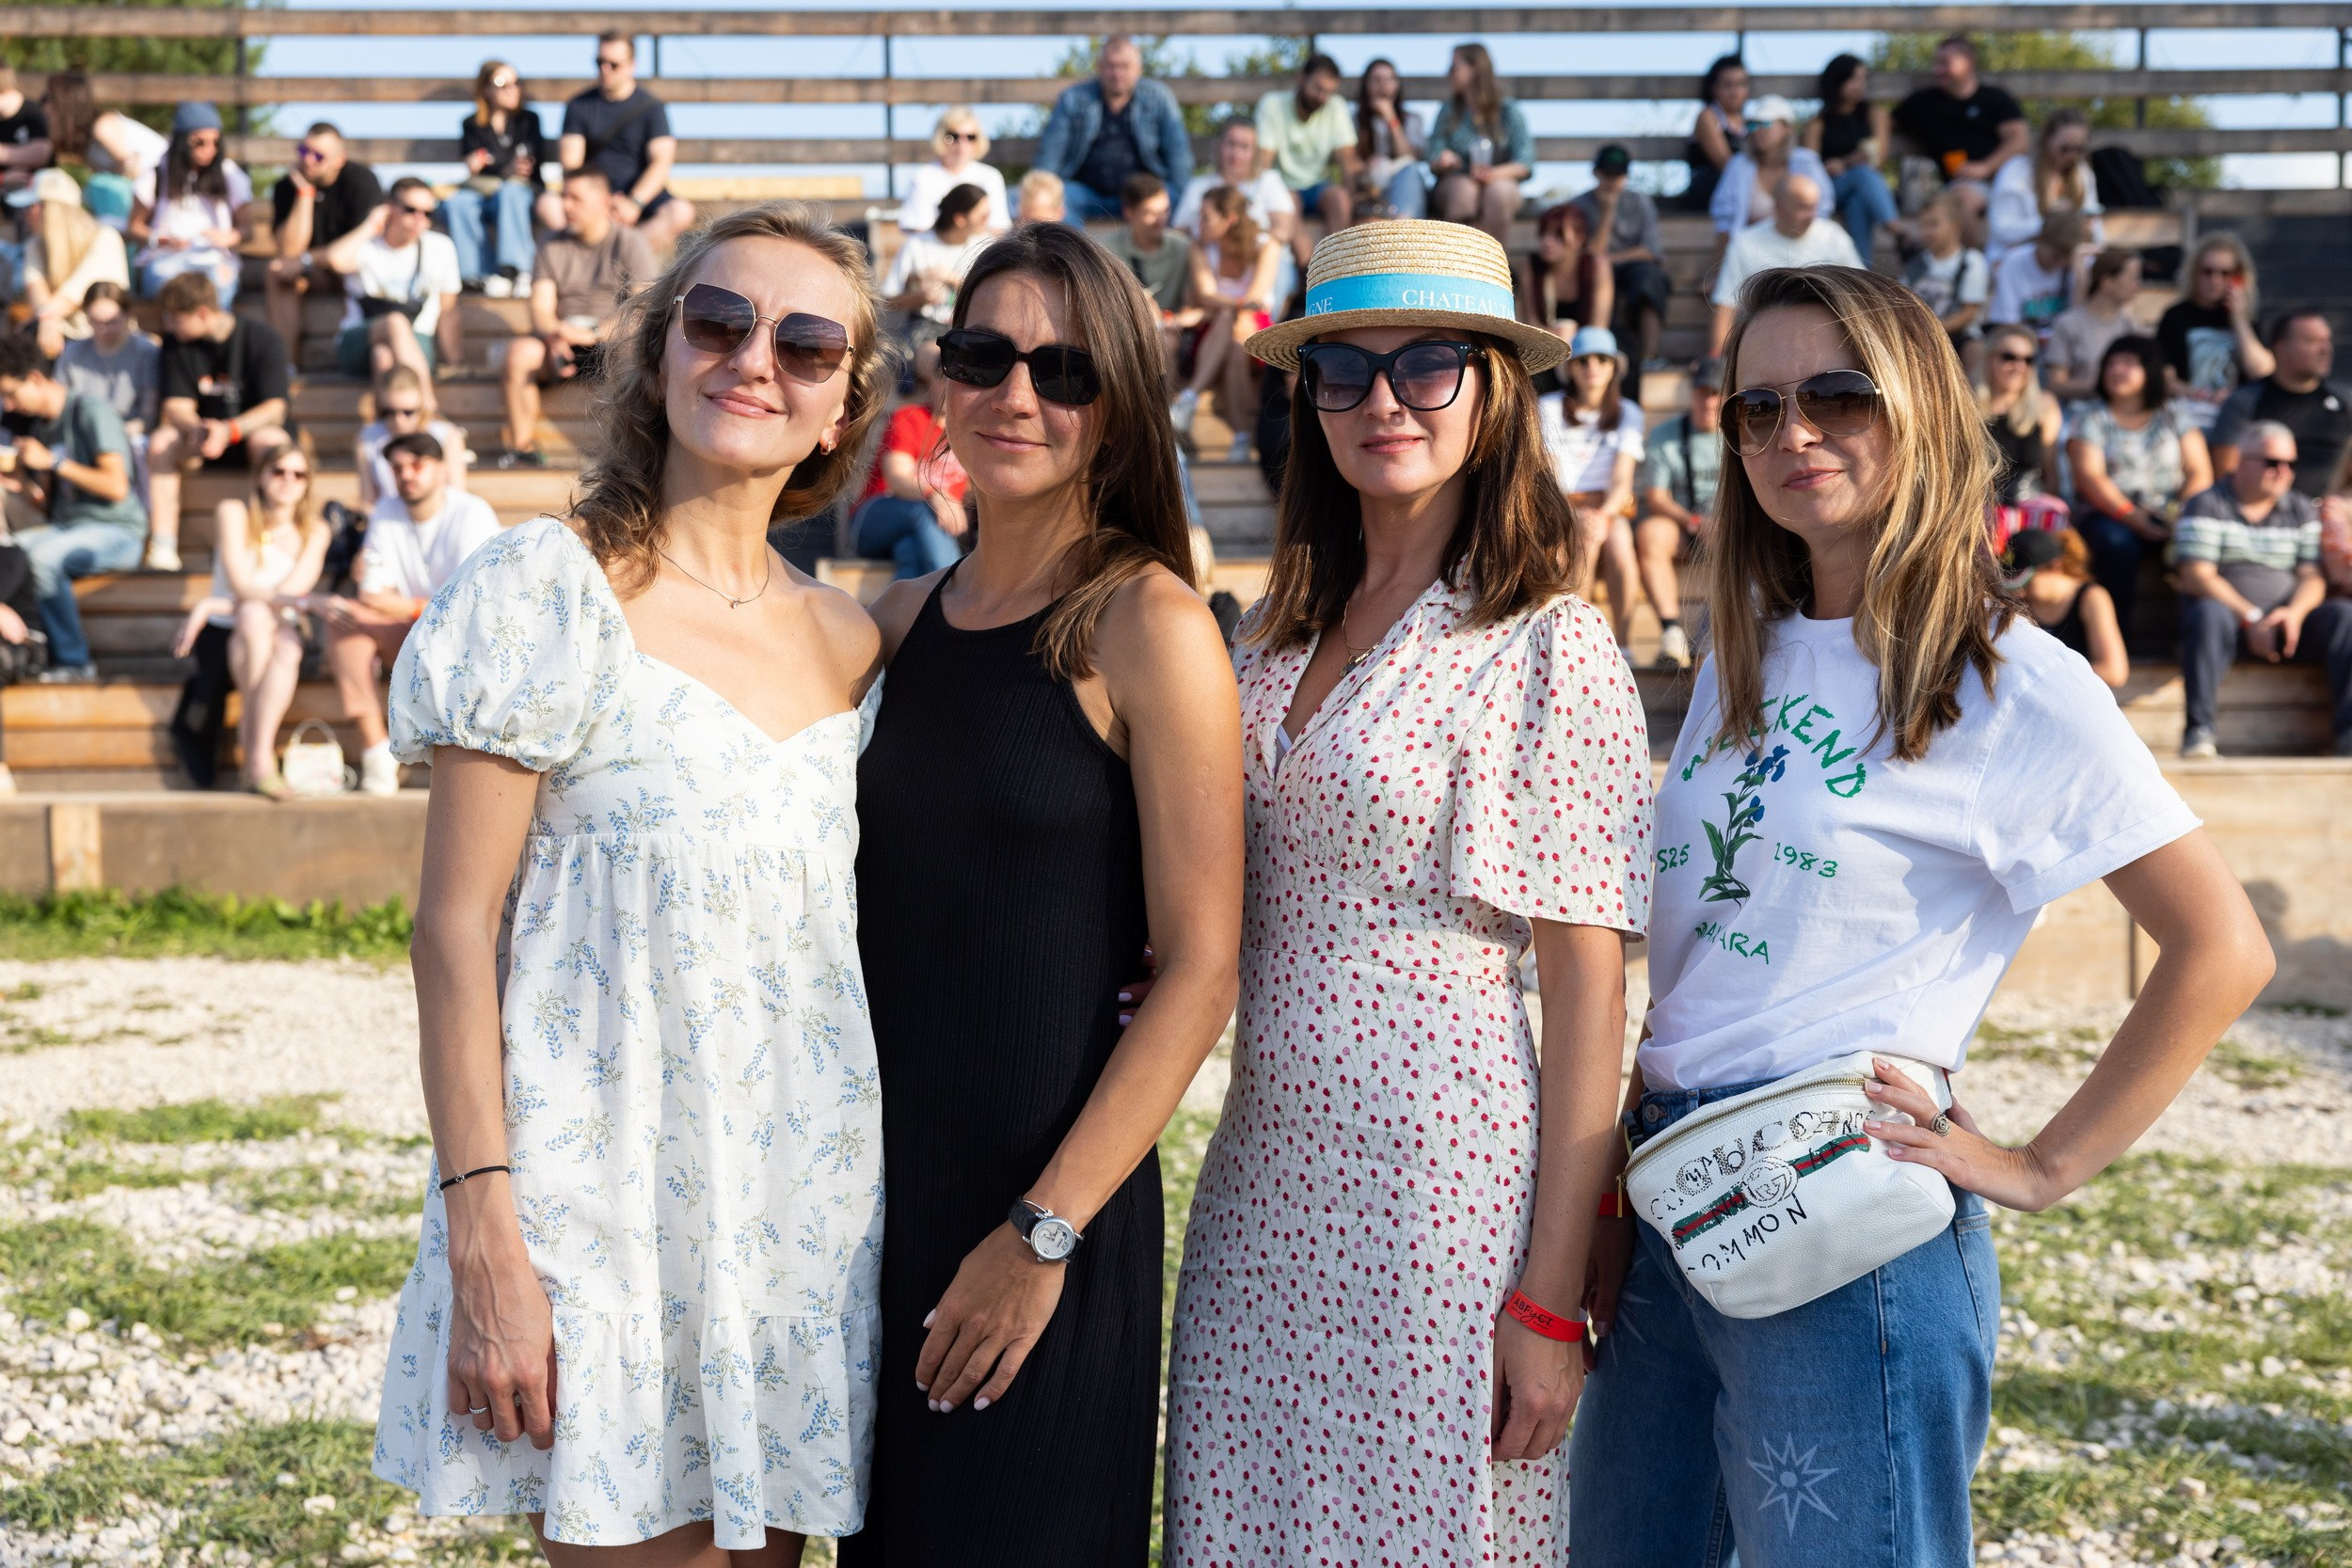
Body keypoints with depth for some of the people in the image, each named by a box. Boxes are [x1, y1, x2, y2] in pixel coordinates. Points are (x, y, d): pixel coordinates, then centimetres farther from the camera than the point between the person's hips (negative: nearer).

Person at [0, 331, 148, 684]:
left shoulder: (91, 411, -7)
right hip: (66, 528, 7)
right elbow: (47, 506, 18)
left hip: (117, 532, -7)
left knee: (43, 556, -34)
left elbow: (117, 488, -16)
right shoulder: (38, 426, 15)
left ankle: (73, 663, -24)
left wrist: (54, 462, -13)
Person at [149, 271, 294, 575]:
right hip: (201, 434, 3)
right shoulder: (175, 343, -2)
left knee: (272, 442, -37)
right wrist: (196, 430, -31)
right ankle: (163, 548, -30)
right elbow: (177, 407, -7)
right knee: (161, 441, -27)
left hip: (253, 429, -3)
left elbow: (274, 409, -19)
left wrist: (230, 430, -36)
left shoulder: (262, 338, -14)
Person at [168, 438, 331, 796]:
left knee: (287, 646, -36)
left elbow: (292, 593, -12)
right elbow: (241, 586, -14)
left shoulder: (315, 531, 2)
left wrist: (210, 606, -17)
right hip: (225, 635, -1)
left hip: (280, 634, 1)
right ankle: (253, 730, -26)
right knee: (254, 616, -36)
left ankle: (258, 759, -37)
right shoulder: (234, 513, -3)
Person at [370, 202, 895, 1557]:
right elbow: (458, 926, -10)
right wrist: (483, 1238, -16)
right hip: (604, 1181, -5)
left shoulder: (844, 640, 10)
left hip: (804, 1194, 6)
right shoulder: (551, 592, -7)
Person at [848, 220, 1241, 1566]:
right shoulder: (904, 623, 8)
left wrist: (1045, 1232, -16)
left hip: (1049, 1200, -6)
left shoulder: (1146, 626, -10)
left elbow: (1201, 970, -13)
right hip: (884, 1187, 6)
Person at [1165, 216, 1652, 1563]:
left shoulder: (1548, 651, -9)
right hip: (1263, 1166, 6)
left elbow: (1590, 990, -10)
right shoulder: (1279, 633, 9)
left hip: (1440, 1179, -6)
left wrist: (1551, 1295, -12)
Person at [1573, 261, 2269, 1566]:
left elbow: (2222, 949, -10)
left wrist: (2043, 1169, -11)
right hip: (1660, 1201, 7)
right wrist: (1618, 1177, 10)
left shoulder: (2011, 684, -8)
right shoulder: (1744, 652, 13)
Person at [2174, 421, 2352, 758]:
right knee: (2209, 613, -37)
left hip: (2287, 625, 4)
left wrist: (2294, 612, -17)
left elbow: (2312, 577, 7)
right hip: (2230, 622, -4)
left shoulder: (2303, 511, 16)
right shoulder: (2206, 506, 2)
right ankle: (2198, 732, -42)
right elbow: (2196, 577, -9)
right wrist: (2250, 618, -19)